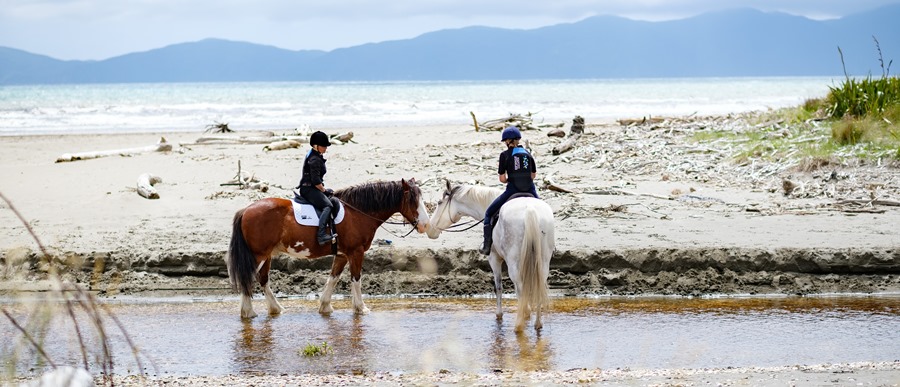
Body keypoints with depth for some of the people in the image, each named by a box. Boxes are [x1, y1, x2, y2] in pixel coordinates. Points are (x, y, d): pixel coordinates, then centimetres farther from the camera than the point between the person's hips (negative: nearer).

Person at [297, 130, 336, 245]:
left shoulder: (313, 155, 17)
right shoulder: (315, 159, -16)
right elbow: (316, 180, -21)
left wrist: (325, 190, 20)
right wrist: (324, 190, -9)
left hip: (309, 188, 11)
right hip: (309, 189, -11)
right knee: (327, 206, -27)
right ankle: (321, 235, -42)